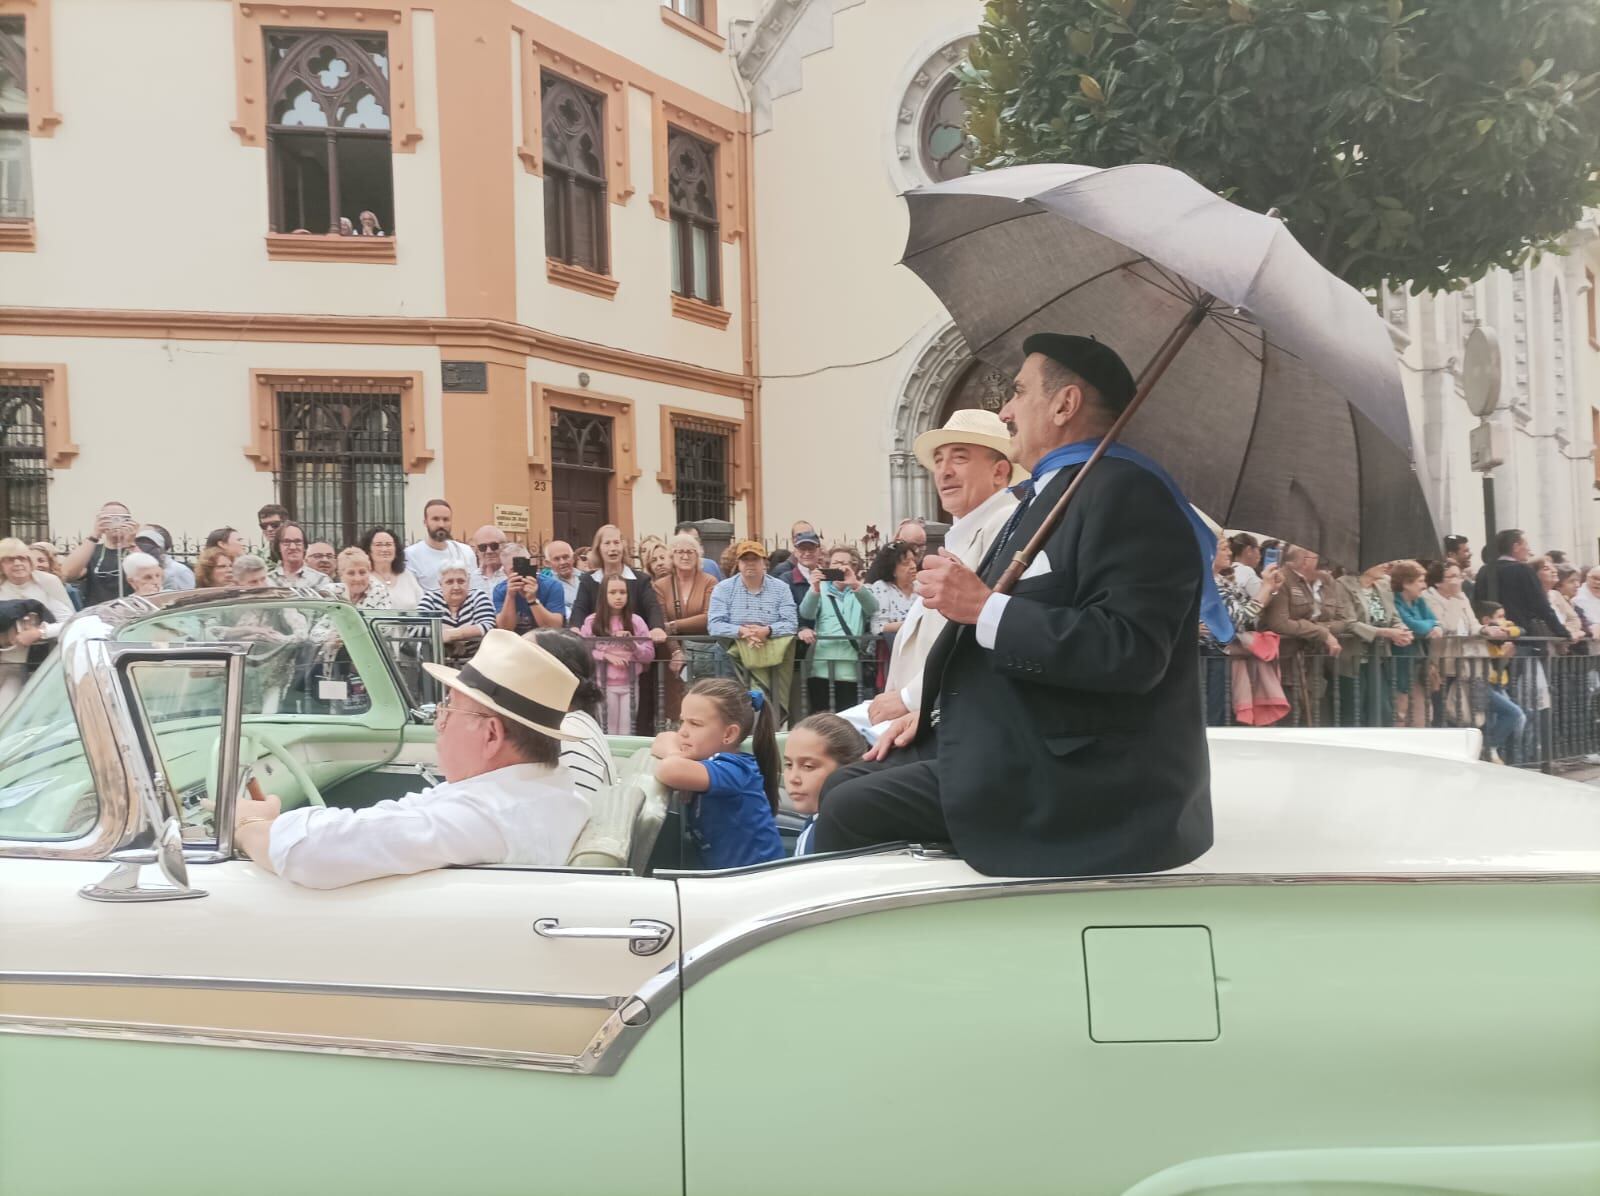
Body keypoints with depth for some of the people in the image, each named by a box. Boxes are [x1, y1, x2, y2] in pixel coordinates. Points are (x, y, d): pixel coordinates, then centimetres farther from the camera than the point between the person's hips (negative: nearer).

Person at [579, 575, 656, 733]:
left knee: (627, 731, 4)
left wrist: (633, 644, -15)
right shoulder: (592, 621, 0)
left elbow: (650, 655, 1)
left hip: (630, 684, 1)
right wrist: (606, 655, -15)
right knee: (607, 730, 4)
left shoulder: (636, 621, 4)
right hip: (604, 684, -1)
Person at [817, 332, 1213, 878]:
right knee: (844, 787, 10)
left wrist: (985, 607, -24)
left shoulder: (1124, 493, -16)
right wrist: (931, 714, 15)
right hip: (1014, 756, 10)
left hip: (1076, 782, -10)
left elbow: (1130, 650, -28)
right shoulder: (1051, 495, 18)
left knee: (850, 810, -14)